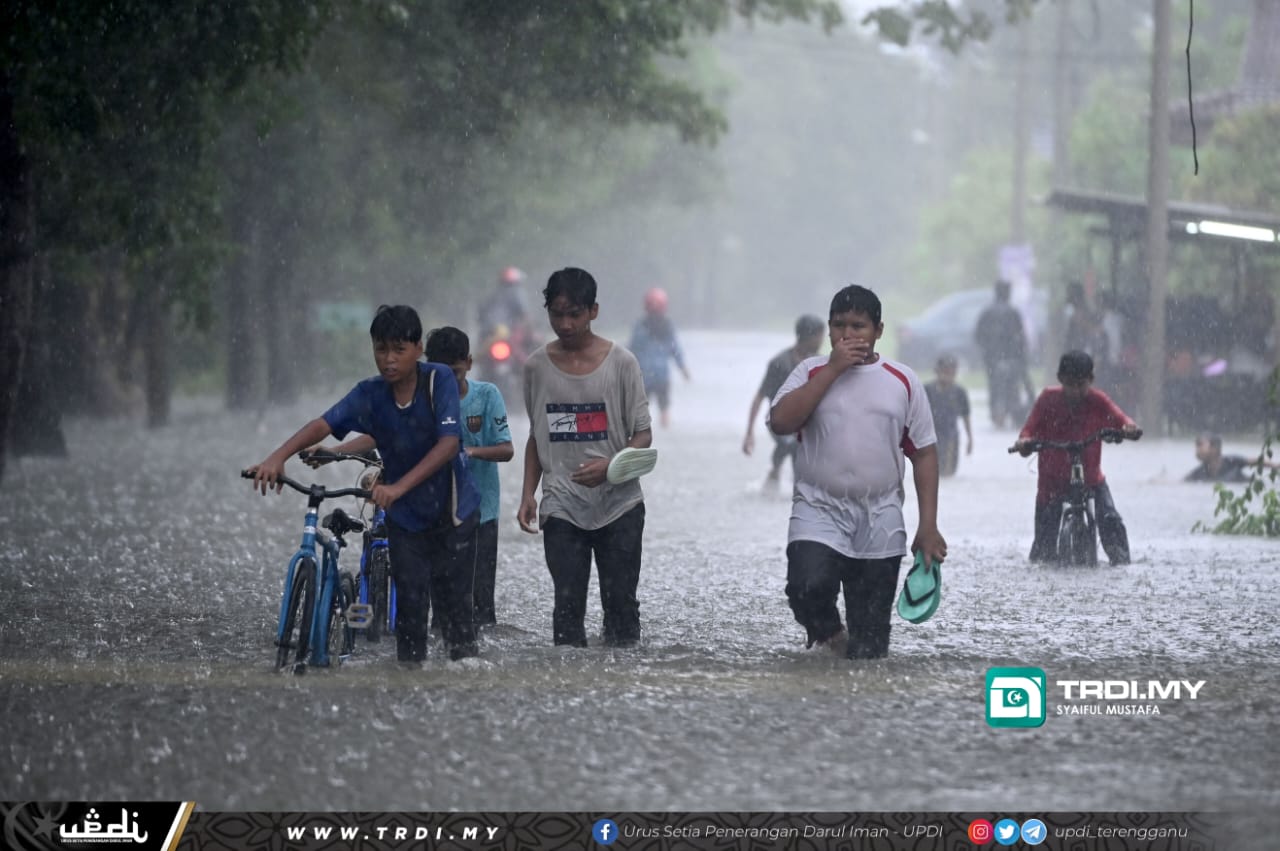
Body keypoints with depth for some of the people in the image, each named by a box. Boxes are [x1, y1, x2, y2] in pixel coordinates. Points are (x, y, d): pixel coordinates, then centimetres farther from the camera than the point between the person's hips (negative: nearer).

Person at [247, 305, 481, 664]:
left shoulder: (439, 380, -18)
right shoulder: (369, 394, -10)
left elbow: (449, 443, -28)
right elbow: (324, 424, -23)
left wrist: (398, 487, -39)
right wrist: (278, 456, -42)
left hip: (452, 512, -2)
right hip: (404, 516, 3)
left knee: (455, 604, 0)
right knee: (409, 604, -1)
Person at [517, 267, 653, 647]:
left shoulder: (620, 362, -2)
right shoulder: (537, 366, 6)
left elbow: (643, 435, -1)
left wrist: (609, 465, -19)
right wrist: (528, 494, 6)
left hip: (618, 505, -1)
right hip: (562, 510, 1)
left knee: (621, 602, -1)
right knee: (567, 605, -5)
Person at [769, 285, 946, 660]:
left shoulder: (902, 381, 6)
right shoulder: (812, 372, 4)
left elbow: (924, 453, 8)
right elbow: (781, 422, -13)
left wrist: (928, 526, 2)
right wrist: (833, 369, -12)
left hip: (880, 523, 1)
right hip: (819, 512, -1)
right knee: (809, 586, -28)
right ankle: (827, 633, 3)